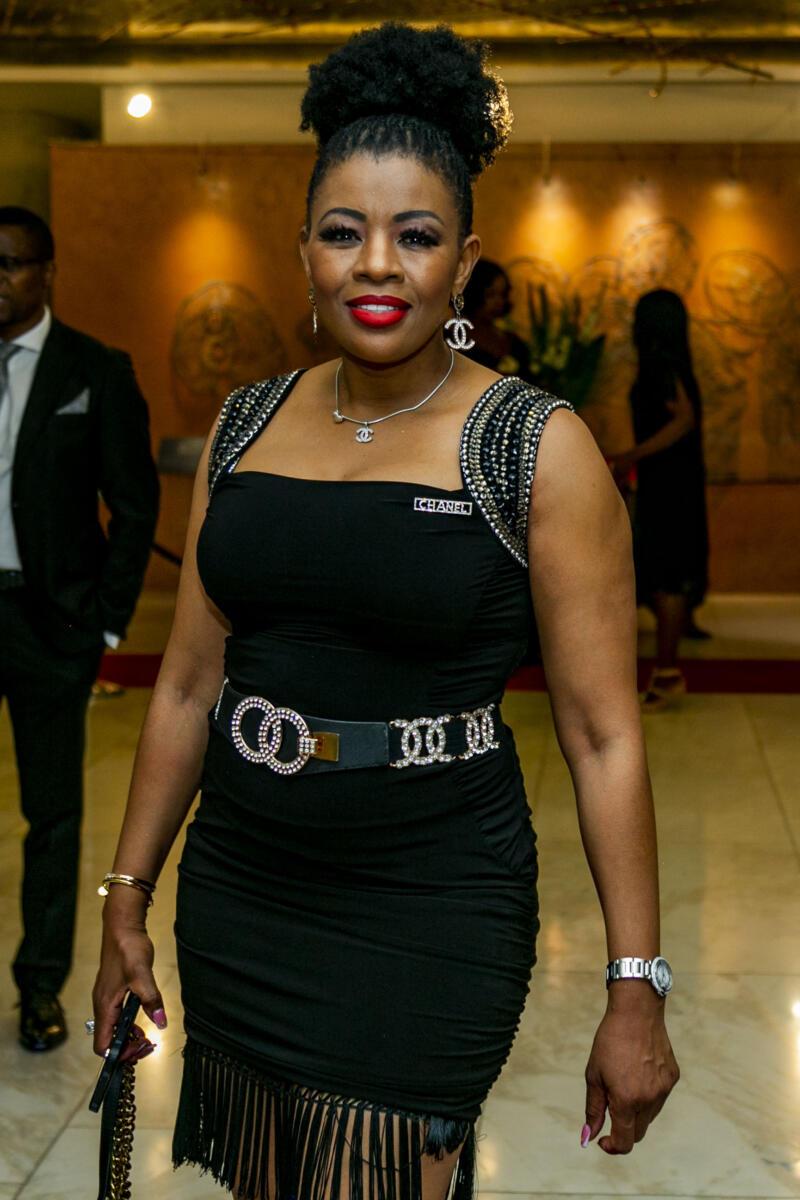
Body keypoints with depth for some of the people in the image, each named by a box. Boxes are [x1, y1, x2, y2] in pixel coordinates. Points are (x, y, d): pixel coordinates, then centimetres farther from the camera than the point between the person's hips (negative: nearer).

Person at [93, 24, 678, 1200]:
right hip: (235, 897, 5)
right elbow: (189, 684, 9)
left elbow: (602, 734, -10)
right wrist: (127, 900, 10)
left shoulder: (536, 449, -9)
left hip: (429, 916, -4)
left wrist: (637, 989, -12)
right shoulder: (244, 427, 4)